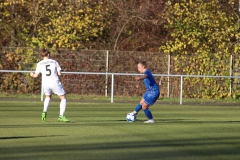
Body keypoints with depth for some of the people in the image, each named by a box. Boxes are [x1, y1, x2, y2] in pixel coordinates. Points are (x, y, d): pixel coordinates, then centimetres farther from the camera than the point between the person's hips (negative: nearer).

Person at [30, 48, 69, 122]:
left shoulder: (40, 64, 7)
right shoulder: (54, 62, 6)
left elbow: (36, 75, 7)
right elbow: (59, 73, 3)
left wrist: (32, 74, 29)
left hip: (45, 83, 3)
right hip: (55, 82, -3)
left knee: (48, 97, 32)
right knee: (63, 98, 9)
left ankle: (44, 112, 14)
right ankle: (61, 116, -5)